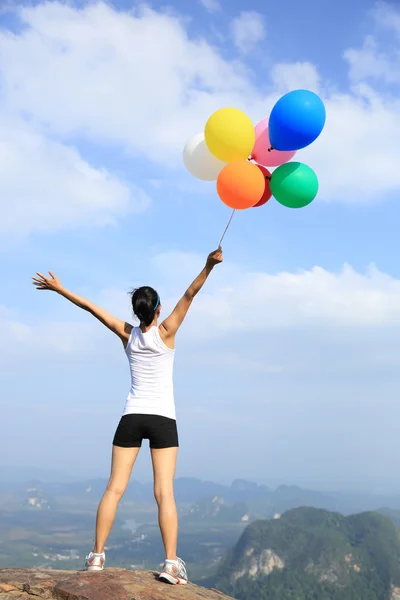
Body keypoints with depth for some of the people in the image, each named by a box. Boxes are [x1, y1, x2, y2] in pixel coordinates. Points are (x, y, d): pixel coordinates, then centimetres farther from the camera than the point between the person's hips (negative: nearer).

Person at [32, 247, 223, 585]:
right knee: (164, 492, -7)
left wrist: (59, 288, 17)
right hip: (163, 419, -3)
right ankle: (172, 563, -13)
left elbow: (90, 307, 9)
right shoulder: (165, 332, -5)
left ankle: (97, 555, 7)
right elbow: (190, 295, -12)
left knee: (115, 488, 6)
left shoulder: (127, 335, 3)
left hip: (131, 417, 3)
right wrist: (209, 266, -23)